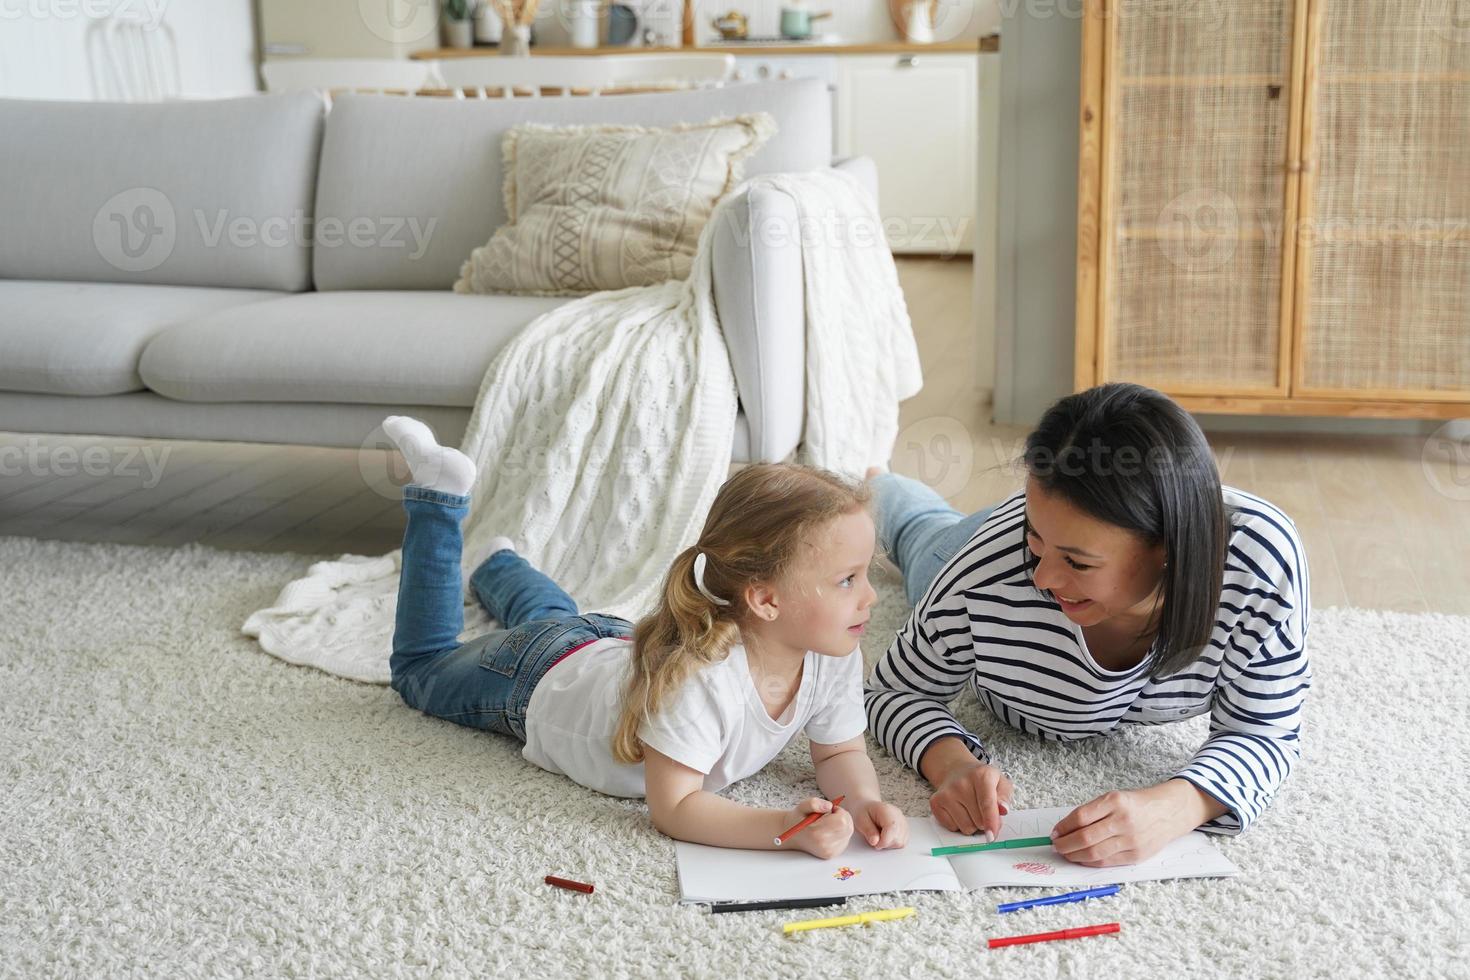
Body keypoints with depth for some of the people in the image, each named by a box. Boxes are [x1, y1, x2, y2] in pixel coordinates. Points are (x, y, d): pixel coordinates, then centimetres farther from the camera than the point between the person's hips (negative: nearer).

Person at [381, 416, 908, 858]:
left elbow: (841, 752, -17)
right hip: (535, 678, -4)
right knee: (421, 665, 26)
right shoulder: (700, 679, -50)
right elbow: (671, 807, -45)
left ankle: (499, 566, 67)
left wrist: (862, 801, -40)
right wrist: (784, 826, -58)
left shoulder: (835, 659, -31)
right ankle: (439, 494, 35)